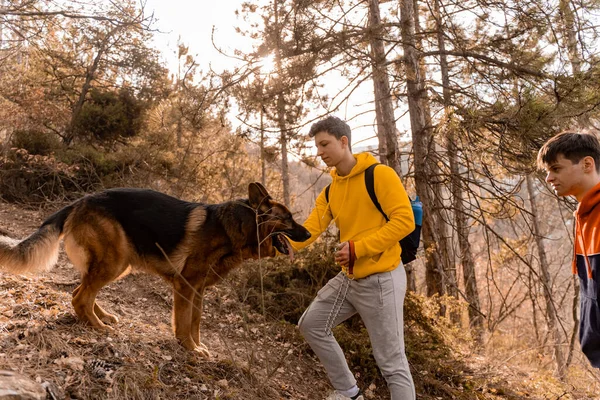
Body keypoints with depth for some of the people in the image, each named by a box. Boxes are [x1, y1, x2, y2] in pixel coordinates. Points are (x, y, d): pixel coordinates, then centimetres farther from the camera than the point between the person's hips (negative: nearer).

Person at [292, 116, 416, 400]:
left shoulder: (380, 175, -13)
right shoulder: (330, 191, 9)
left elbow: (404, 221, -20)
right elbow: (309, 229, 0)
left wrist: (358, 248, -24)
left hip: (381, 279, -8)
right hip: (349, 277, 8)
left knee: (391, 362, -3)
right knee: (311, 324, 16)